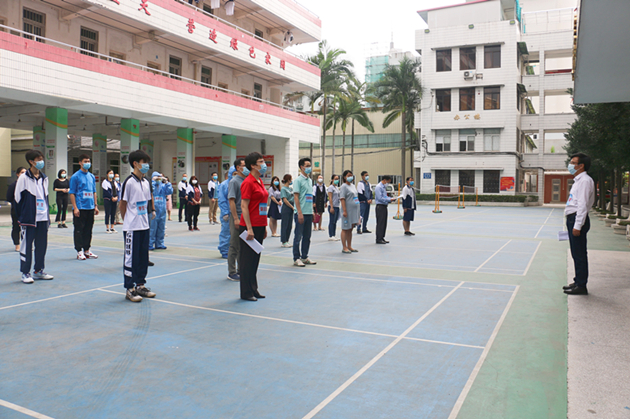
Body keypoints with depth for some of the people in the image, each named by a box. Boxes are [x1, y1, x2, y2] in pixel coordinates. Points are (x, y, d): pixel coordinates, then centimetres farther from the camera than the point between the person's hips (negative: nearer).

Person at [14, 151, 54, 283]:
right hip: (29, 219, -5)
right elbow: (17, 198, -3)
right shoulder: (23, 178, -6)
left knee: (42, 245, 9)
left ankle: (39, 271, 21)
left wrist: (47, 215, 12)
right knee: (26, 246, 1)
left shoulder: (44, 178, 11)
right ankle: (25, 273, 10)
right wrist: (21, 217, -4)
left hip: (43, 219, 5)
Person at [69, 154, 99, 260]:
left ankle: (87, 250, 19)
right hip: (80, 208, -5)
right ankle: (79, 251, 8)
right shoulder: (75, 177, -4)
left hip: (90, 208, 6)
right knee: (79, 230, 0)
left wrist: (95, 205, 12)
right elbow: (72, 193, -6)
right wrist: (75, 207, -13)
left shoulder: (92, 177, 13)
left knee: (88, 230, 10)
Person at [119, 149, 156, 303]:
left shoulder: (146, 182, 11)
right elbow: (123, 205, -7)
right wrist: (128, 222, 0)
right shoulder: (129, 182, -11)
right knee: (131, 258, 1)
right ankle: (130, 290, 10)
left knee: (143, 257, 12)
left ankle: (140, 285, 24)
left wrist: (145, 219, 11)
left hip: (144, 227, 7)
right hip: (131, 228, -7)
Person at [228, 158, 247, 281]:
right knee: (235, 246, 0)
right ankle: (232, 273, 8)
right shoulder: (234, 181, -10)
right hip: (237, 217, -7)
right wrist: (236, 218, -20)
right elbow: (231, 200, -15)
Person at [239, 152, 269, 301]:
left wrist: (264, 227, 17)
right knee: (247, 259, 1)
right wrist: (249, 228, -20)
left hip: (260, 226, 9)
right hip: (250, 226, -9)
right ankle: (246, 293, 10)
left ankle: (253, 289, 24)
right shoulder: (248, 182, -12)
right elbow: (244, 207, -16)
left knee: (255, 258, 15)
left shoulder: (260, 182, 13)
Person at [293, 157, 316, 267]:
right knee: (298, 236, 0)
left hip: (309, 213, 7)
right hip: (301, 213, -7)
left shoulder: (310, 180, 15)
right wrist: (300, 213, -17)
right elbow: (296, 196, -13)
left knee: (307, 237, 12)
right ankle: (296, 258, 7)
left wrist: (312, 211, 16)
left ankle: (304, 257, 21)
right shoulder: (298, 180, -8)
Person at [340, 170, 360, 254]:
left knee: (350, 229, 13)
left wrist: (358, 211, 19)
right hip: (348, 211, -8)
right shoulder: (344, 186, -8)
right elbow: (342, 199, -15)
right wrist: (344, 211, -22)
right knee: (345, 229, -1)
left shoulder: (353, 186, 17)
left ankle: (349, 246, 19)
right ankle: (344, 248, 3)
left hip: (354, 211, 8)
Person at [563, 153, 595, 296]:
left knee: (579, 254, -6)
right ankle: (578, 282, 24)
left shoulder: (585, 180, -13)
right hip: (573, 219, 10)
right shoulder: (578, 180, 18)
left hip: (578, 219, -10)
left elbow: (583, 205, -19)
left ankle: (581, 286, 0)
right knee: (576, 253, 15)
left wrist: (577, 225, -23)